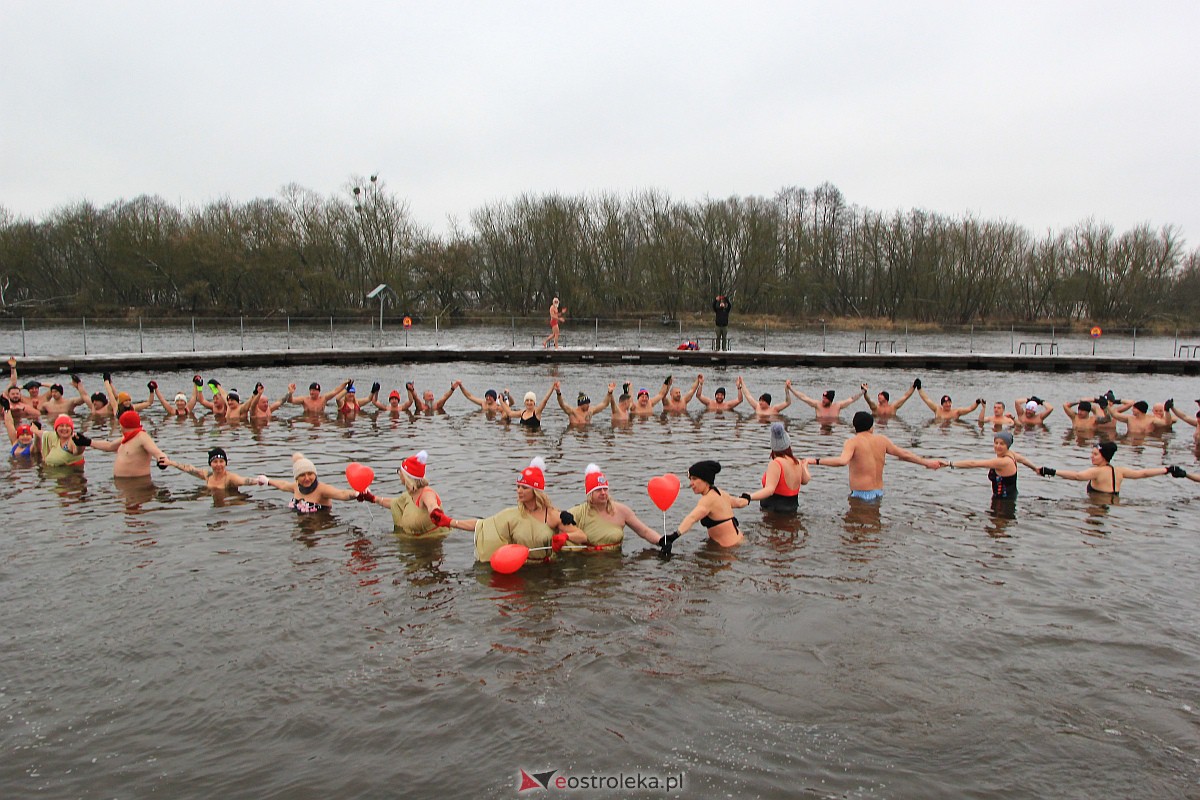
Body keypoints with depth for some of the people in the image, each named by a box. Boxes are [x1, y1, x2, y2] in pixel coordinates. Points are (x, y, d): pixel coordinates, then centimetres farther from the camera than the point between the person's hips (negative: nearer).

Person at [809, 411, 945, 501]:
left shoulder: (853, 441, -7)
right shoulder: (882, 440, 9)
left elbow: (842, 461, -26)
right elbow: (905, 454, 17)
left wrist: (816, 461, -23)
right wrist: (927, 462, 31)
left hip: (861, 494, -6)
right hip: (879, 492, 6)